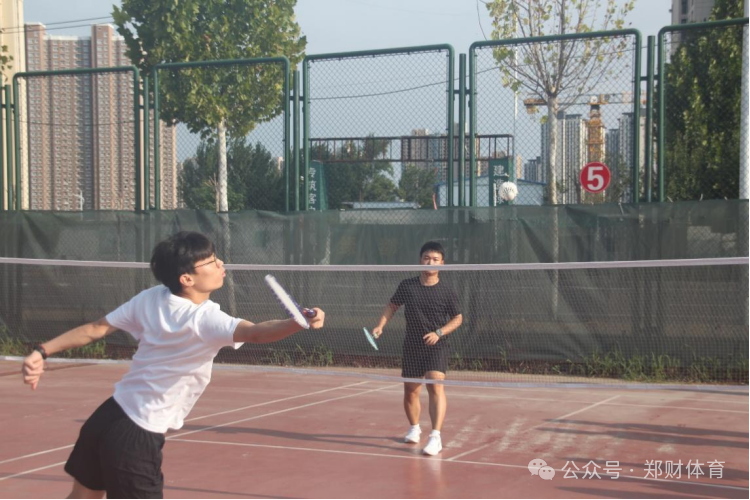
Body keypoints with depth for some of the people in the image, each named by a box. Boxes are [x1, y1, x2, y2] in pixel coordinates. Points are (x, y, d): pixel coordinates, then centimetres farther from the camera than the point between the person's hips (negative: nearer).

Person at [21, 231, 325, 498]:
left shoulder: (150, 298, 0)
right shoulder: (205, 320, -21)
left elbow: (95, 329, 5)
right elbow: (256, 333, -39)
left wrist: (42, 352, 12)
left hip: (109, 415, 8)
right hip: (139, 436, -8)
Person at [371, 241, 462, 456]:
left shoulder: (446, 292, -5)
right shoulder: (407, 286, 0)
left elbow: (457, 318, 4)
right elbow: (392, 305, 13)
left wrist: (439, 333, -11)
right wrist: (380, 326, -1)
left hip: (436, 347, -3)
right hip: (412, 347, 3)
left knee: (435, 386, -22)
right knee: (410, 392, 10)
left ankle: (435, 437, -26)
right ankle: (414, 428, 37)